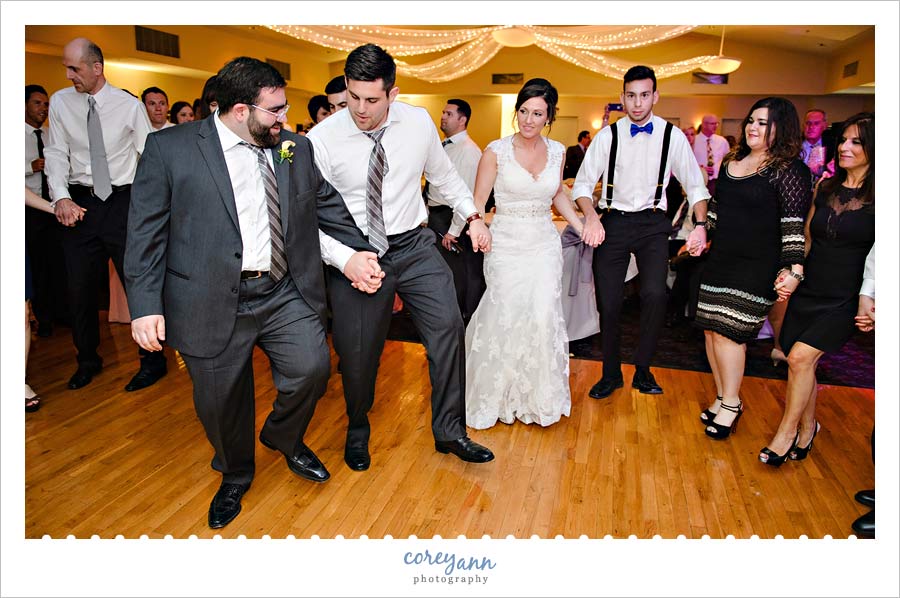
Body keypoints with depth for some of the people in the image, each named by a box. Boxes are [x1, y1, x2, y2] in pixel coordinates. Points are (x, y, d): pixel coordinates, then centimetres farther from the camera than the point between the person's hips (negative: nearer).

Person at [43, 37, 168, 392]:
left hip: (122, 201, -3)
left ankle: (152, 360, 16)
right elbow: (56, 154, 2)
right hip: (79, 204, 3)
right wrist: (62, 197, -12)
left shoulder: (129, 105, -3)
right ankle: (88, 360, 30)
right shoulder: (60, 102, 4)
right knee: (80, 287, 11)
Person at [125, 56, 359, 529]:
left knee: (312, 368, -9)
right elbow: (145, 232, -2)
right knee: (219, 401, 9)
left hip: (285, 294, 3)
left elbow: (333, 203, 14)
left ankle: (284, 437, 27)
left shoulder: (298, 149, 8)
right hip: (212, 303, -2)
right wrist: (145, 305, -7)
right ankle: (234, 476, 41)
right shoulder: (169, 148, -2)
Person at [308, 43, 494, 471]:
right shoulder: (321, 140, -12)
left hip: (414, 246, 3)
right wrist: (344, 259, -22)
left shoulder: (419, 122, -3)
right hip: (356, 255, -2)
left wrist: (473, 216, 13)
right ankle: (357, 431, 36)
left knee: (448, 327, -8)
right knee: (357, 354, 4)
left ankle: (449, 431, 13)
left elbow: (443, 174, 16)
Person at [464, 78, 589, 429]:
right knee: (505, 318, -2)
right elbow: (477, 202, -4)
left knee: (544, 317, -3)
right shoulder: (496, 151, -6)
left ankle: (539, 395, 20)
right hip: (506, 244, -3)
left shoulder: (557, 151, 5)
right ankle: (497, 395, 23)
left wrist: (582, 228, 11)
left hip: (544, 245, 3)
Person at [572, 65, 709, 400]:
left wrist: (700, 225, -4)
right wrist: (591, 217, -18)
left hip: (653, 224, 0)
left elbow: (695, 186, 9)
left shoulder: (672, 136, 3)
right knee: (608, 303, -1)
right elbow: (583, 184, 0)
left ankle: (643, 370, 3)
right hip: (614, 222, 0)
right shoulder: (608, 136, 1)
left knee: (655, 294, -20)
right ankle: (611, 374, 20)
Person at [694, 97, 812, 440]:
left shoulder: (789, 170, -8)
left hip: (757, 267, -7)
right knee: (710, 329, 6)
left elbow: (794, 224, -14)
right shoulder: (731, 163, 12)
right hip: (720, 260, 7)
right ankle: (722, 397, 21)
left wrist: (793, 268, -21)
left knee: (727, 332, -8)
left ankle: (732, 404, 9)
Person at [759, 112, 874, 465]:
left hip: (845, 300, -5)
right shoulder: (825, 188, 8)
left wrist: (867, 298, -15)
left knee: (800, 357, -15)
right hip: (808, 291, 5)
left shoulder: (876, 197, -7)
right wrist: (793, 274, 0)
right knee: (801, 362, 7)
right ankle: (808, 427, 29)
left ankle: (787, 431, 4)